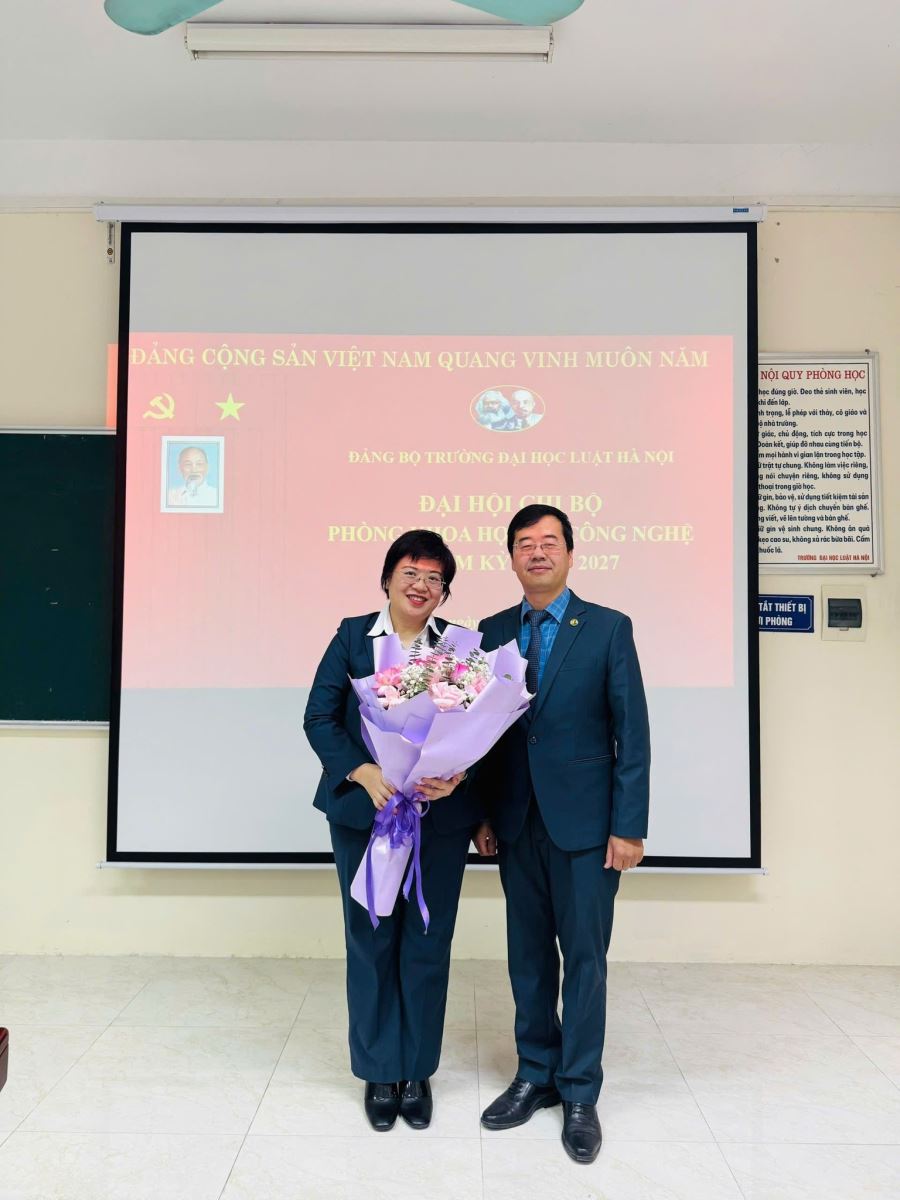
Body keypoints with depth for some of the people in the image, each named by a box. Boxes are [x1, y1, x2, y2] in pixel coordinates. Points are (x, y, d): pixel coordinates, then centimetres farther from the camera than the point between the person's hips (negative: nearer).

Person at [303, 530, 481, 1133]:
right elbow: (319, 718, -4)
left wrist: (459, 774, -22)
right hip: (363, 812, 0)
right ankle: (379, 1072, 28)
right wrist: (364, 773, -19)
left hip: (440, 817, 0)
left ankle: (417, 1072, 28)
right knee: (371, 943, 10)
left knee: (428, 946, 10)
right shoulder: (352, 636, 1)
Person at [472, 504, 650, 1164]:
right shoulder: (493, 632, 6)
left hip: (584, 823, -3)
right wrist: (480, 812, 5)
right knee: (528, 956, 14)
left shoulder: (609, 628, -5)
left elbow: (632, 733, -7)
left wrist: (628, 827, -10)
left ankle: (580, 1094, 23)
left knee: (585, 958, 7)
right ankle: (535, 1076, 31)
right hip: (516, 823, 3)